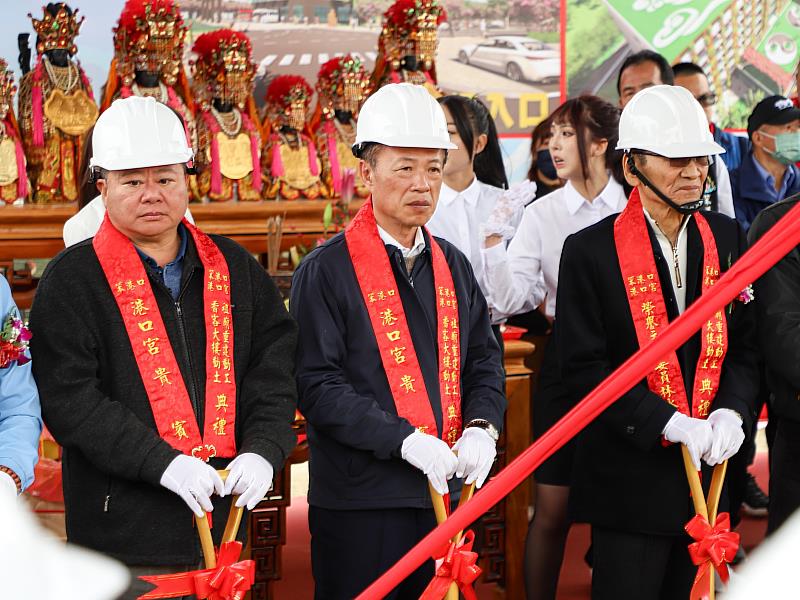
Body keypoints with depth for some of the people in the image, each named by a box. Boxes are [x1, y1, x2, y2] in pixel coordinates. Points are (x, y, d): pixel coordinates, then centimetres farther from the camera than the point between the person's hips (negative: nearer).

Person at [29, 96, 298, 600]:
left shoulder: (234, 269, 12)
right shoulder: (73, 279, -2)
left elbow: (275, 367, 10)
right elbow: (68, 399, -10)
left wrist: (263, 450, -8)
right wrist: (163, 463, -19)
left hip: (222, 521, 4)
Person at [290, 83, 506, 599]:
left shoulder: (453, 266, 13)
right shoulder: (326, 272, -7)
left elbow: (484, 359, 16)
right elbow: (318, 386, -13)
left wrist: (482, 427, -5)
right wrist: (403, 440, -22)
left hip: (445, 495, 6)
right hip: (360, 502, -6)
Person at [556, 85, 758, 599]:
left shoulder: (727, 239, 8)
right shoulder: (590, 251, -6)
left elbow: (746, 345, 10)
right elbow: (585, 367, -10)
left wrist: (731, 411, -10)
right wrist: (667, 422, -19)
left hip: (710, 470, 4)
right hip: (631, 475, -4)